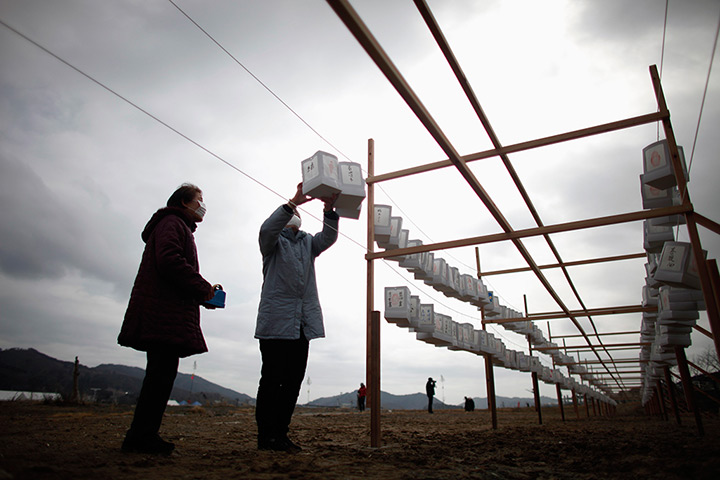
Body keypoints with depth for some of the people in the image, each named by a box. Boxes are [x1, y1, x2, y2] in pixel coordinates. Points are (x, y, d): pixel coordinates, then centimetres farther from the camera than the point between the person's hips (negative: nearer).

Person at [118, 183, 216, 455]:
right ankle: (142, 436, -7)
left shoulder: (179, 227, 31)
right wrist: (203, 288, -11)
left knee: (162, 374, 8)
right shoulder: (172, 223, -1)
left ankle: (142, 437, 12)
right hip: (164, 316, -10)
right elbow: (169, 261, -19)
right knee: (162, 373, -11)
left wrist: (201, 294, 13)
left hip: (169, 318, 10)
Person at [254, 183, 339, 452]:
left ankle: (280, 434, 15)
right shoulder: (273, 241, 10)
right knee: (272, 380, -3)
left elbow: (328, 238, 4)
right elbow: (267, 229, -13)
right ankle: (266, 436, 5)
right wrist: (293, 202, -21)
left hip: (303, 324, 5)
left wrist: (329, 210, -12)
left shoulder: (308, 243, 23)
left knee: (293, 382, 7)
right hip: (276, 322, -5)